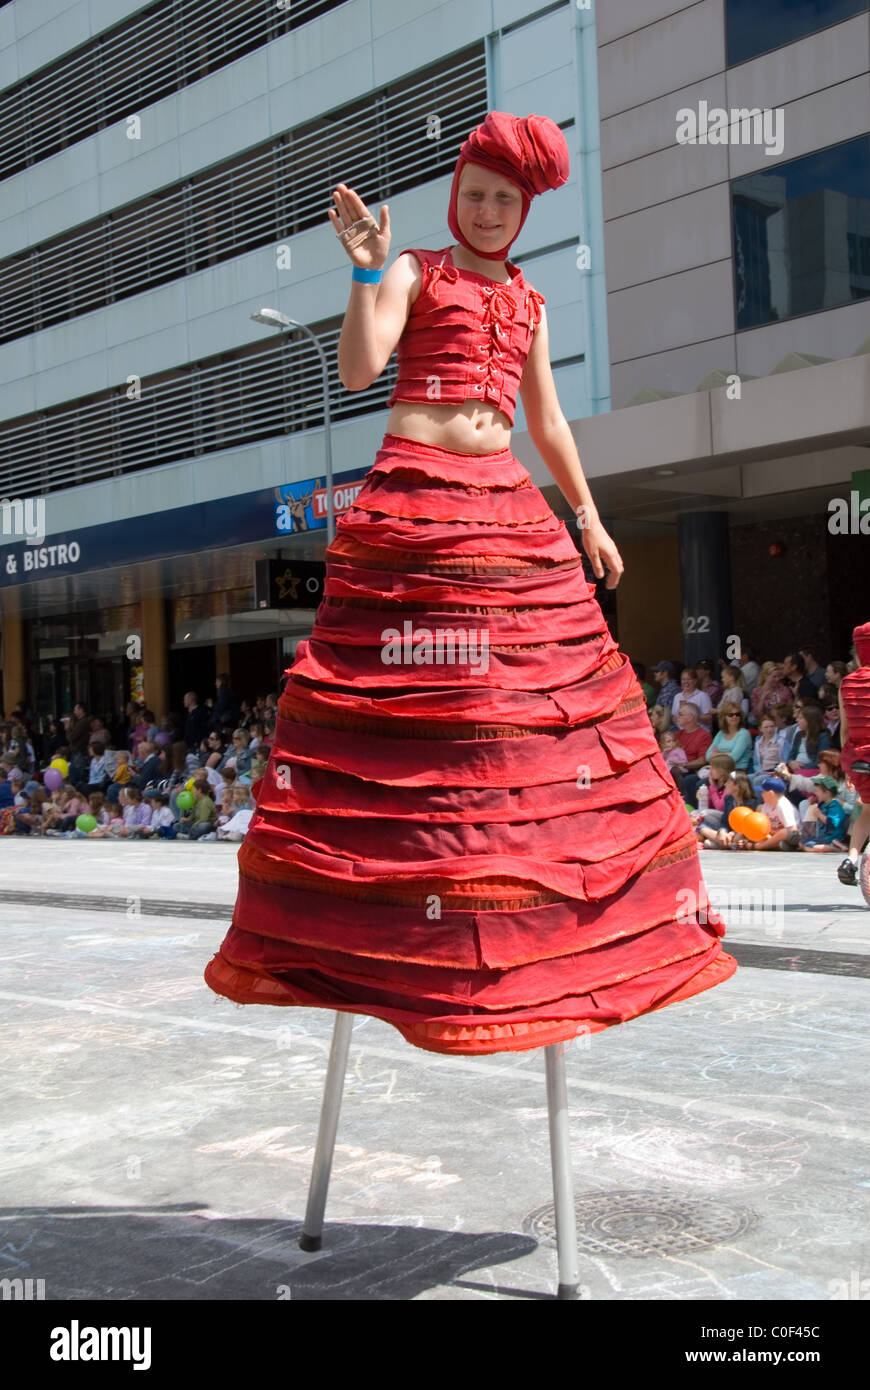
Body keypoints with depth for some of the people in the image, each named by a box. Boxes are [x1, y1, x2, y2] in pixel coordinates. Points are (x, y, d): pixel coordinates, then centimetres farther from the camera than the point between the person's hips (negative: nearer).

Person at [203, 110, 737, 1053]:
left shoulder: (528, 303, 22)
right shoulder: (413, 272, 7)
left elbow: (547, 421, 25)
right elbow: (357, 369, -8)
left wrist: (586, 514, 21)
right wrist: (367, 271, -17)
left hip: (510, 508, 6)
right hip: (412, 503, -5)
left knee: (549, 696, 2)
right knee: (403, 714, -10)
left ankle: (546, 930, 13)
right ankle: (365, 935, -1)